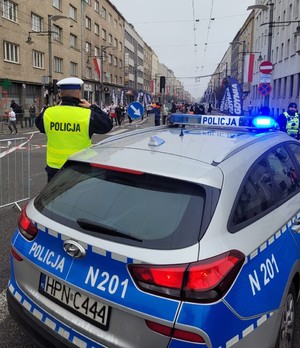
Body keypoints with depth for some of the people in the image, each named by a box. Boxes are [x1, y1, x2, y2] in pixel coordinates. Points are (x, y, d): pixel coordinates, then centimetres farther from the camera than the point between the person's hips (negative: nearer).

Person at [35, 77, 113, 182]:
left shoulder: (48, 113, -5)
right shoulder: (87, 115, -14)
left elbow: (39, 124, 17)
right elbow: (107, 125, 0)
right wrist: (93, 107, 8)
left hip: (54, 168, 3)